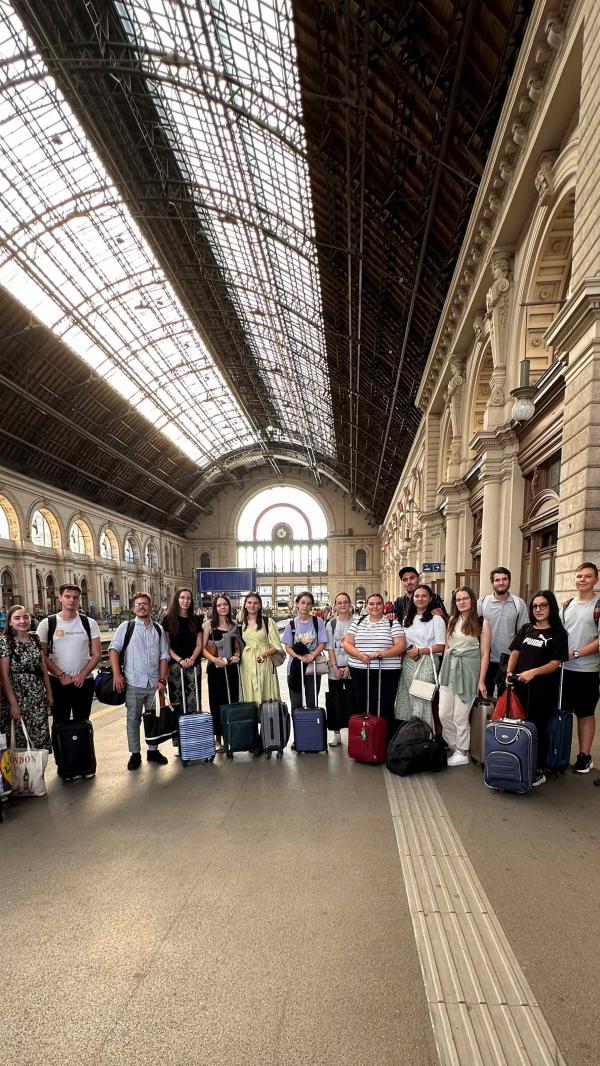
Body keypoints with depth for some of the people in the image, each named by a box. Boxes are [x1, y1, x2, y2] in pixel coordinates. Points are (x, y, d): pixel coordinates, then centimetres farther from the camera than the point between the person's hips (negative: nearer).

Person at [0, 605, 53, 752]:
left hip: (38, 695, 5)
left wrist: (49, 693, 10)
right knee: (19, 737, 3)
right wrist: (13, 703, -15)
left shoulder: (35, 638, 6)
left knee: (40, 736, 6)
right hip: (17, 695, -4)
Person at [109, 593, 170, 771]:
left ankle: (153, 751, 28)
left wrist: (162, 680, 0)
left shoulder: (158, 629, 7)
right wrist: (116, 673, -16)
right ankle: (135, 754, 21)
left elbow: (164, 656, 7)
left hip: (154, 683, 2)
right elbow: (114, 649, -6)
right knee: (133, 720, 7)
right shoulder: (126, 627, 0)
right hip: (133, 683, -2)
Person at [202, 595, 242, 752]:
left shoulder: (233, 624, 10)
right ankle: (218, 739, 12)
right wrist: (215, 659, -19)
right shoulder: (209, 624, -1)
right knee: (217, 702, 0)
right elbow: (202, 648, -5)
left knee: (233, 701, 4)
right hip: (215, 668, -3)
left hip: (231, 667, 3)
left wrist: (237, 655, -3)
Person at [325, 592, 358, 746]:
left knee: (352, 701, -1)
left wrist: (349, 667, -10)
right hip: (335, 669, 2)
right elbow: (330, 648, 3)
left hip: (351, 668, -2)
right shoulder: (331, 624, 6)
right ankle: (336, 735, 15)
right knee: (335, 702, 5)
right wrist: (335, 667, -7)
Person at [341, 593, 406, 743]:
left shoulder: (393, 623, 3)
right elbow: (346, 643, 8)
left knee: (384, 710, -2)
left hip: (387, 673, -2)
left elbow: (401, 646, -4)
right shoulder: (357, 622, 11)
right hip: (360, 672, 3)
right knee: (364, 708, 5)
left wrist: (381, 654, -18)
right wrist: (358, 654, -12)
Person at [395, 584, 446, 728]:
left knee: (421, 700, -8)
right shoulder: (408, 618, 16)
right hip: (408, 662, 6)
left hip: (426, 663, -5)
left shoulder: (436, 619, -2)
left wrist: (419, 651, -12)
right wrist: (407, 650, 1)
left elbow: (441, 646, -7)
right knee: (406, 699, 5)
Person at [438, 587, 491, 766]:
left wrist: (481, 680, -7)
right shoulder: (452, 620, 10)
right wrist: (444, 669, 12)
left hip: (468, 670, -5)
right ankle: (456, 747, 26)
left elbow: (485, 654, -6)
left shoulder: (482, 622, -6)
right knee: (444, 714, 5)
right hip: (449, 669, 5)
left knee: (460, 716, 2)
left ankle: (462, 753, 21)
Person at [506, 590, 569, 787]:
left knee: (538, 728, 4)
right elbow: (515, 652, 10)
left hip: (542, 688, -4)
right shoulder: (526, 629, 12)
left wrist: (533, 672, -22)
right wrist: (509, 672, -6)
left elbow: (555, 663, -8)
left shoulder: (558, 633, -1)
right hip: (520, 686, 4)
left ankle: (539, 771, 16)